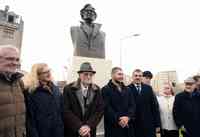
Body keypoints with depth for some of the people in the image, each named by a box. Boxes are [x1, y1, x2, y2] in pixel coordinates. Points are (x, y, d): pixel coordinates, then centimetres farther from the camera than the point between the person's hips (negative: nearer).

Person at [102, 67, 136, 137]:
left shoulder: (127, 90, 14)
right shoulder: (106, 89, -4)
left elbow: (132, 105, 6)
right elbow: (107, 107, -13)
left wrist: (128, 117, -10)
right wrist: (118, 119, -18)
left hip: (127, 125, 5)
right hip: (113, 126, -5)